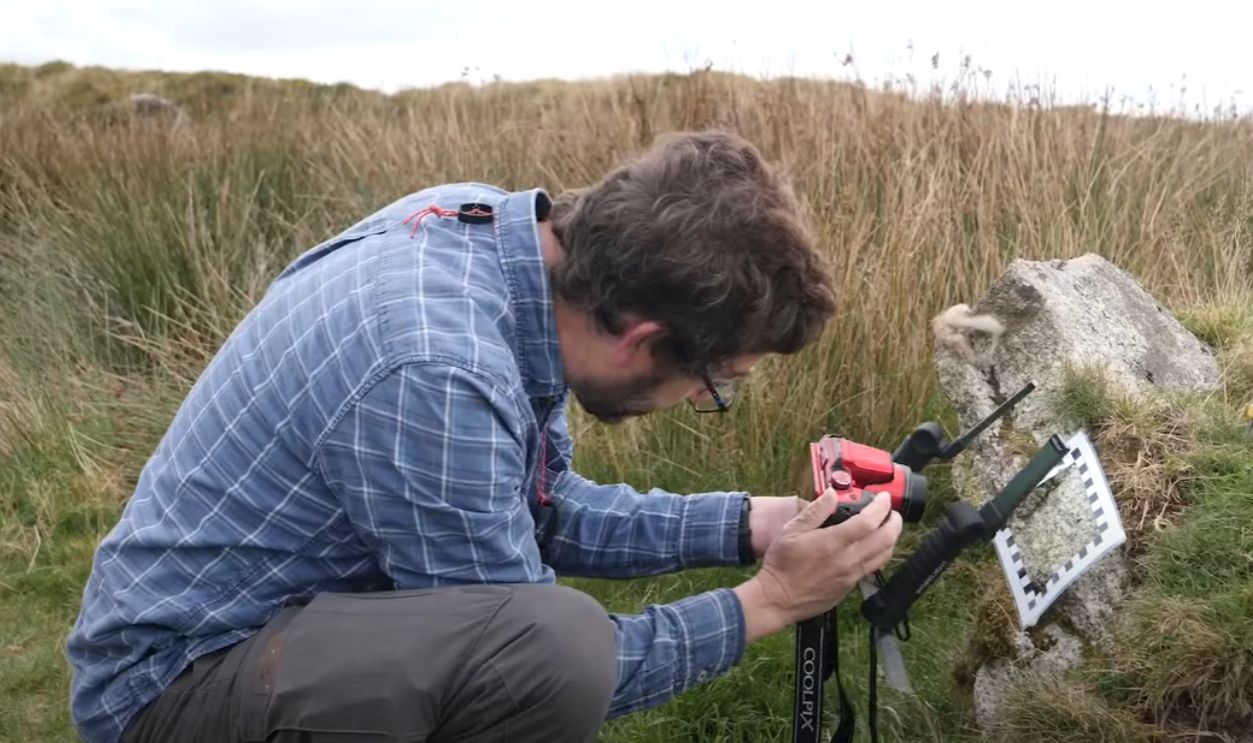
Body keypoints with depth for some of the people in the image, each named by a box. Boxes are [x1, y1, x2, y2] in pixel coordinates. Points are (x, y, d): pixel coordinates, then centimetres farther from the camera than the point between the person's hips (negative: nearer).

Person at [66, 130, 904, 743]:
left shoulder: (494, 224, -9)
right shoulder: (436, 377, -33)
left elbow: (544, 507, 4)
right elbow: (544, 667, -20)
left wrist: (744, 525, -1)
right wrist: (767, 602, -14)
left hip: (292, 603, 9)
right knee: (559, 643, -31)